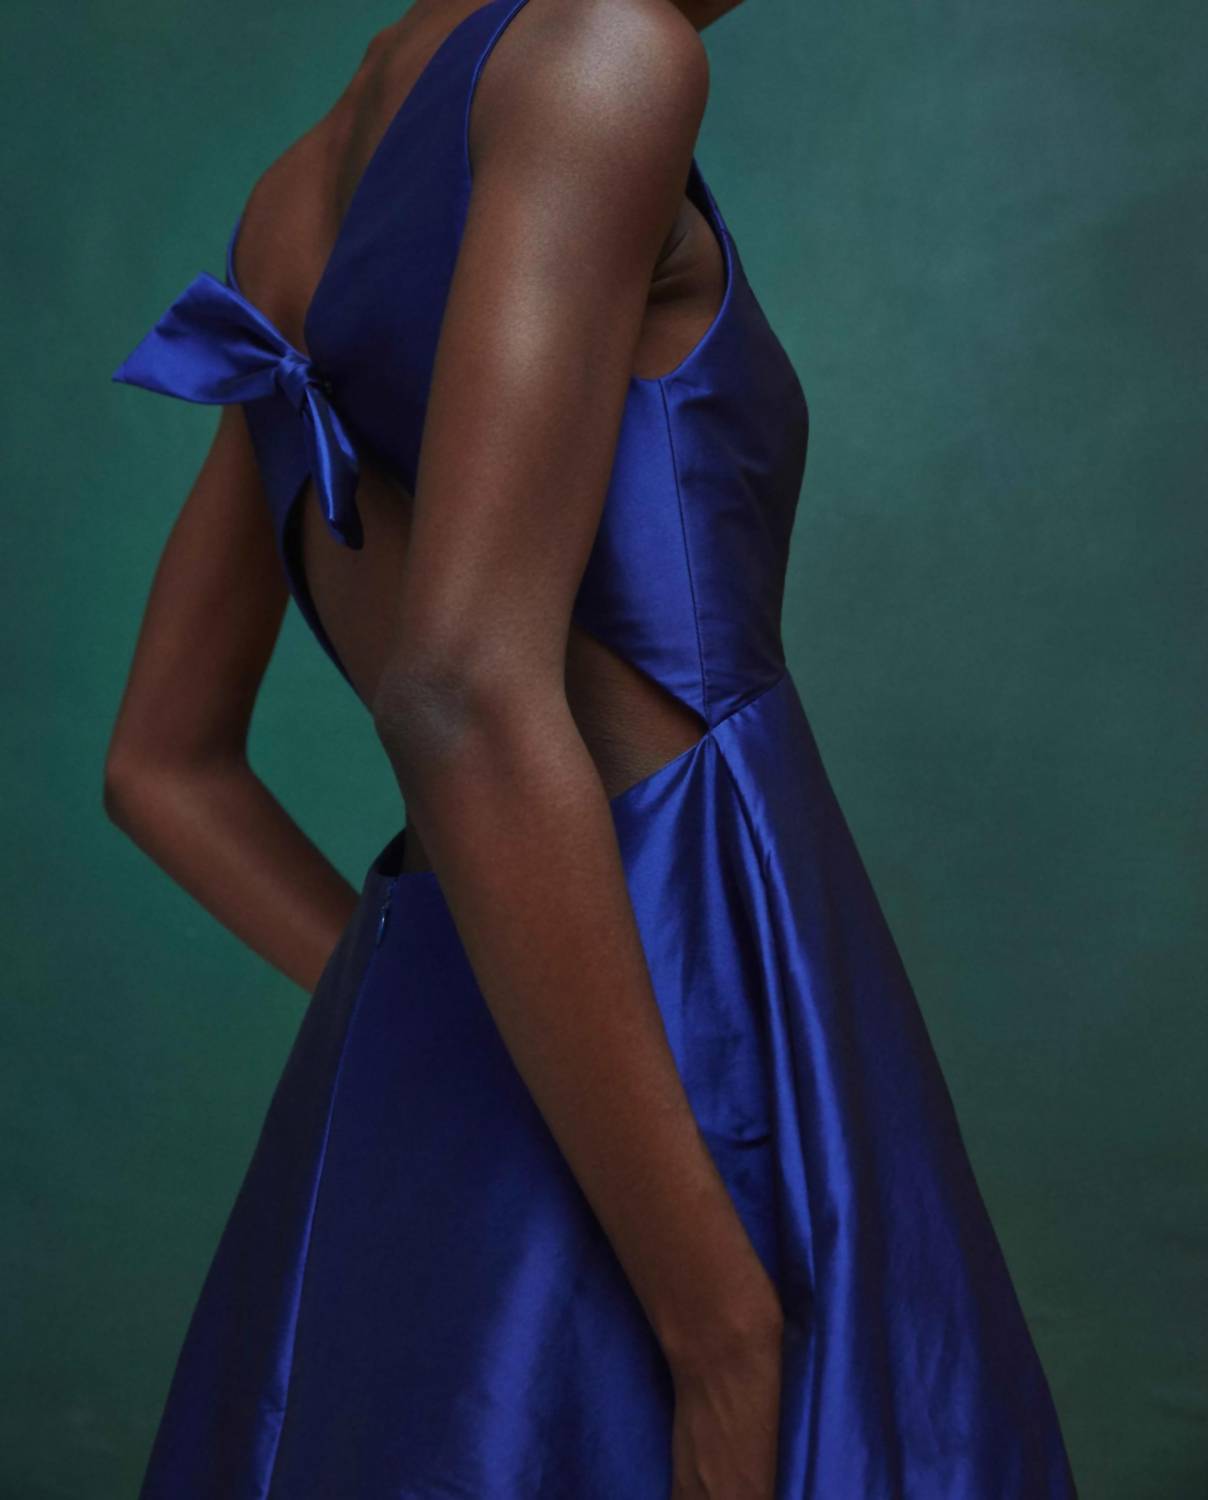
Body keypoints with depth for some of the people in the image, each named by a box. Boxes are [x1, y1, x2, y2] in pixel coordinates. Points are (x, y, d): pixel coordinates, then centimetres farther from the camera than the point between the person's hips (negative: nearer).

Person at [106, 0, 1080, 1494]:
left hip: (436, 1161, 9)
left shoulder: (297, 213, 17)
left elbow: (159, 767, 20)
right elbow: (464, 705, -23)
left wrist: (446, 1045, 16)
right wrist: (730, 1334, -19)